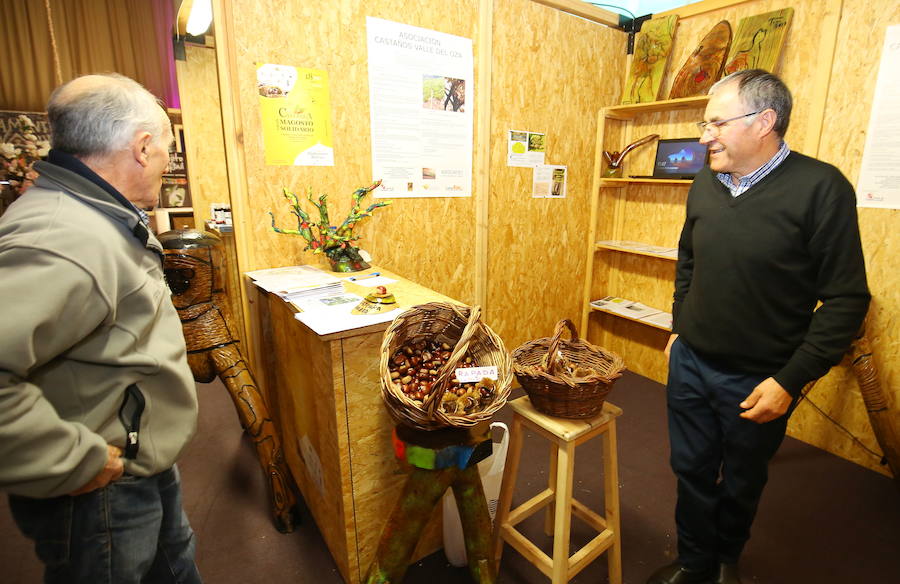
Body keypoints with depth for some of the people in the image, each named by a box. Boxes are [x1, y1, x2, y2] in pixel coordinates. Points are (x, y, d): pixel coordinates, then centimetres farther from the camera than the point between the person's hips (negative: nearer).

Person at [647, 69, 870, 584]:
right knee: (693, 469, 17)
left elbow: (847, 299, -14)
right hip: (689, 362, 4)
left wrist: (791, 380, -16)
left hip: (758, 381, -4)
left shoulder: (821, 188, -15)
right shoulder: (705, 184, 1)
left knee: (742, 483, 19)